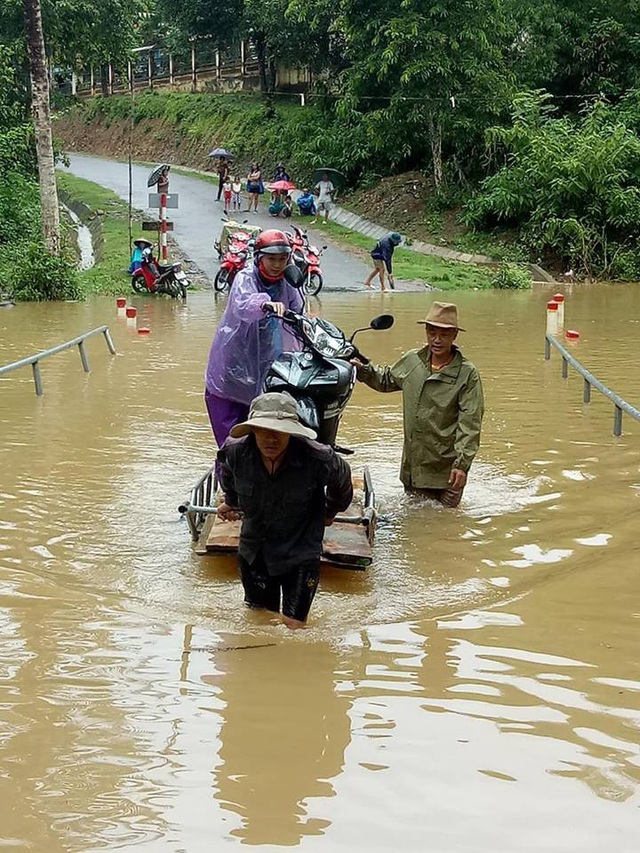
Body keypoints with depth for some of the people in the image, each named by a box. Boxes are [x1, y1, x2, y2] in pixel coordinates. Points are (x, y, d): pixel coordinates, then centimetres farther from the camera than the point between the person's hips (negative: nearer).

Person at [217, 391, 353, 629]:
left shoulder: (317, 459, -27)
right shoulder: (235, 453, -20)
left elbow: (341, 480, -1)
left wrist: (330, 512, 17)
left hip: (300, 555, -3)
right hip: (253, 553, 3)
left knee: (293, 625, -3)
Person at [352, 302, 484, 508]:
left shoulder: (467, 374, -12)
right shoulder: (411, 361, 2)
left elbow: (469, 423, -15)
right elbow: (386, 379, 24)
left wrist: (462, 464, -20)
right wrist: (362, 369, 6)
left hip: (446, 467, -4)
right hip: (413, 464, 4)